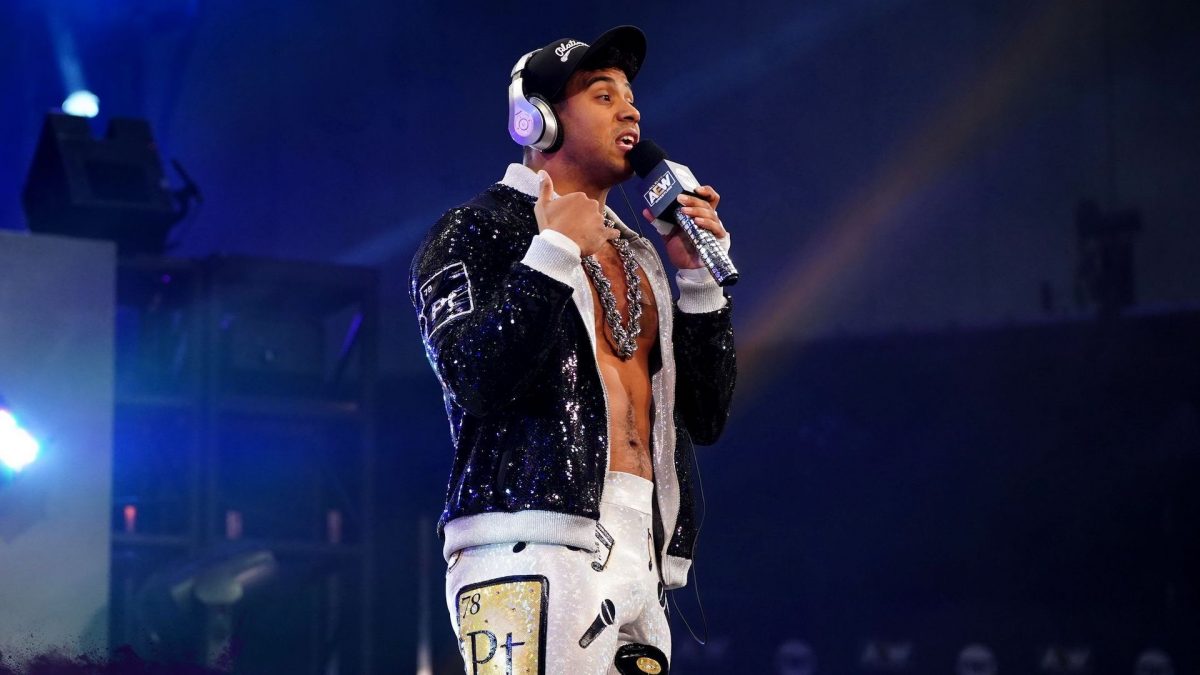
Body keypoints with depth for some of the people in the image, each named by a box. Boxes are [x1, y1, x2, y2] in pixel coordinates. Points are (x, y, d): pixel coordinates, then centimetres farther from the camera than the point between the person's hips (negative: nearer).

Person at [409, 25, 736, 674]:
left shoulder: (636, 256, 25)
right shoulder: (474, 230, 5)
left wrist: (699, 276, 13)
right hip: (534, 546, -7)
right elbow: (474, 380, -11)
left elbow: (704, 419, 20)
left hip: (641, 555, 7)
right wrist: (555, 252, -10)